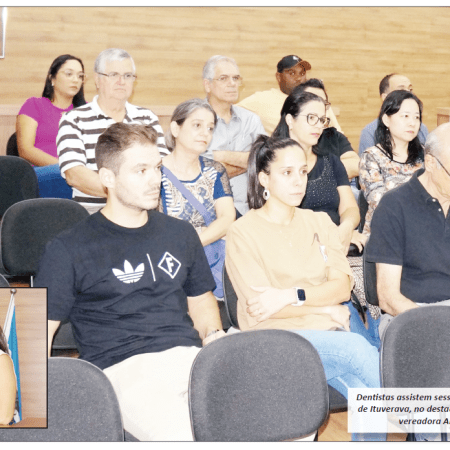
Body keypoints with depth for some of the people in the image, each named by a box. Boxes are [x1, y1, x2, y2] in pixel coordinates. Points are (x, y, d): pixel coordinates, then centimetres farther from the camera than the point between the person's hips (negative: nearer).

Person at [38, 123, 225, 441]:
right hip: (122, 367, -5)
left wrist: (214, 335, 10)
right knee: (183, 435, -35)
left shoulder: (180, 233, 23)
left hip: (190, 356, 5)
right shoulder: (68, 250, 7)